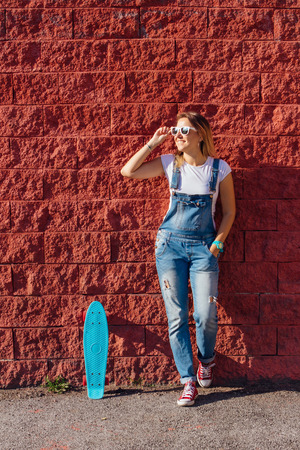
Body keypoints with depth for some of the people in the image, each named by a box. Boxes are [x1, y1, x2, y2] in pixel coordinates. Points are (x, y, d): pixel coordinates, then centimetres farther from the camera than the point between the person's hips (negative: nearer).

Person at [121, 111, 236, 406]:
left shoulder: (219, 169, 1)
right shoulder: (170, 164, 5)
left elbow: (229, 211, 8)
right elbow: (128, 171, 0)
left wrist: (217, 244, -2)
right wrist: (154, 143, 0)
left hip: (203, 246, -1)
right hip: (170, 244, 1)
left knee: (205, 315, -8)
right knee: (176, 316, -1)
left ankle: (206, 359, 25)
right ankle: (188, 381, 9)